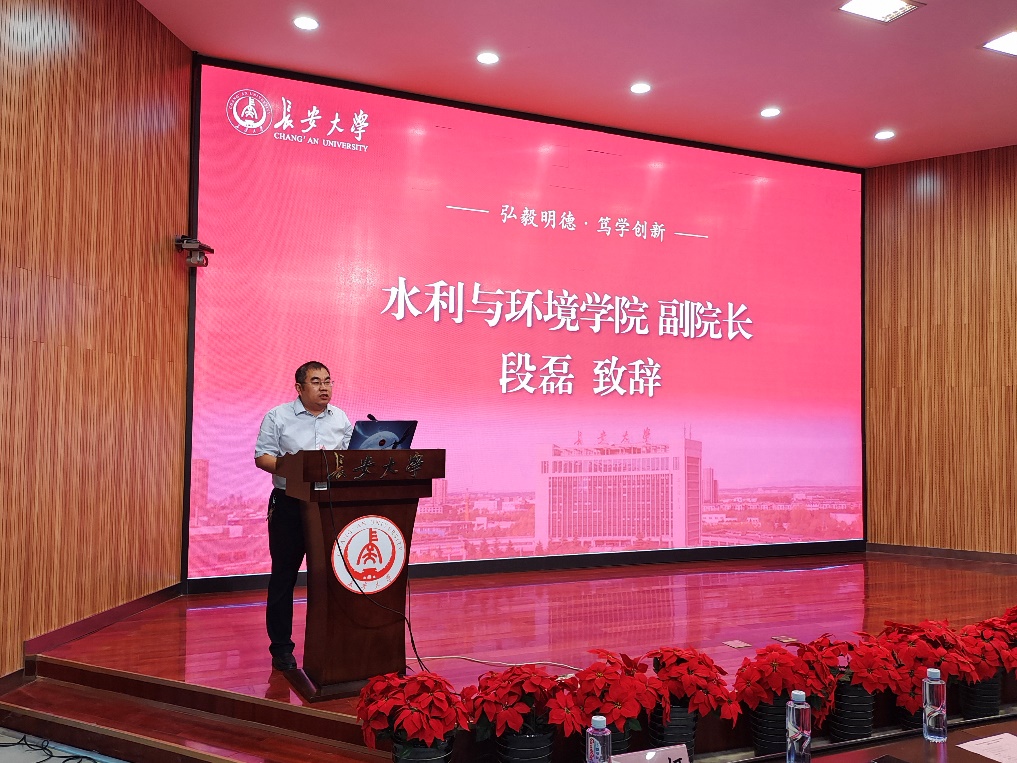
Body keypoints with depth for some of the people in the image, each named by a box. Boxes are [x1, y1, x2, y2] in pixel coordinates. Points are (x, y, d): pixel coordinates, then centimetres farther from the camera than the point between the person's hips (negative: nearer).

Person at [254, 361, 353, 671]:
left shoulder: (341, 419, 10)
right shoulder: (278, 417, 0)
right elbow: (262, 457, -4)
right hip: (289, 505, -2)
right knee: (284, 576, 5)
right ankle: (281, 646, 15)